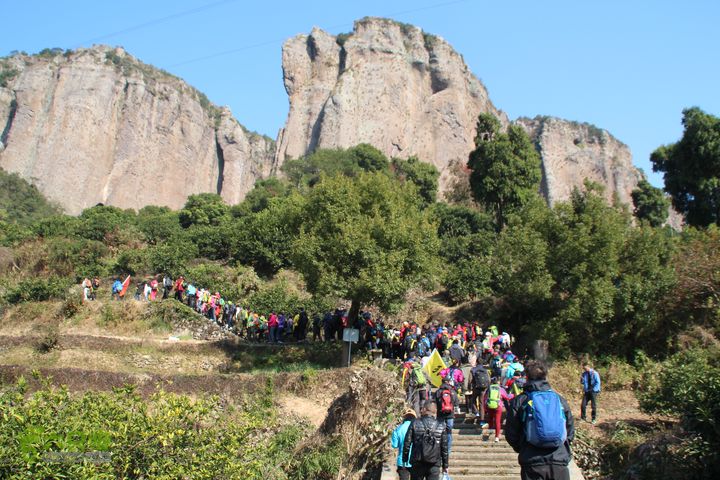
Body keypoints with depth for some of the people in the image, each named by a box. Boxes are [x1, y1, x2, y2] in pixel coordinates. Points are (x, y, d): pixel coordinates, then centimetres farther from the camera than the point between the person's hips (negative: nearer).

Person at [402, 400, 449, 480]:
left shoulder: (415, 423, -4)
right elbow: (444, 447, 1)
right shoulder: (441, 426, -2)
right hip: (434, 464, 0)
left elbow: (407, 443, -3)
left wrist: (405, 459, 10)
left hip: (417, 463, 0)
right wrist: (445, 465, 11)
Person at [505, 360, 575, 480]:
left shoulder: (519, 401, -1)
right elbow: (570, 431, 13)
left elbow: (510, 434, 2)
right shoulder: (560, 399, 7)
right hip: (559, 462, 2)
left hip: (532, 462, -2)